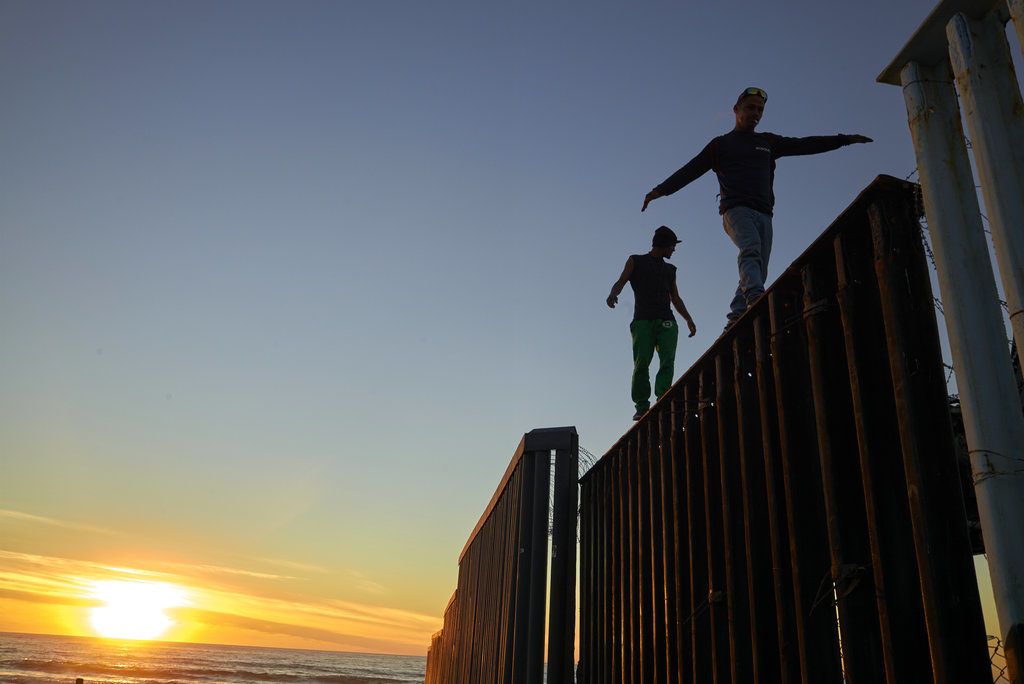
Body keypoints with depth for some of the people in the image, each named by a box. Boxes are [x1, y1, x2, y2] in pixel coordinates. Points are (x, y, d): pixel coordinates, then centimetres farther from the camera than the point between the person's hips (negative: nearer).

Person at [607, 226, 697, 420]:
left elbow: (676, 299, 31)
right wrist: (613, 294, -20)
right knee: (642, 363, -15)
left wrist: (688, 319, 18)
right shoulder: (636, 261, 17)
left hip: (666, 322, 4)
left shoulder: (670, 269, 30)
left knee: (668, 361, -17)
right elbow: (621, 281, 2)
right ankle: (642, 407, -15)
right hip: (643, 320, -4)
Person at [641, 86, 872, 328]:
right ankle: (756, 299, -52)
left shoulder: (768, 142, 27)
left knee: (759, 270, -9)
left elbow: (804, 145, 26)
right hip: (735, 209, -5)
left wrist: (845, 139, 21)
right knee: (751, 248, -32)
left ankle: (736, 320, -12)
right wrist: (660, 189, -1)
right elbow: (690, 170, 11)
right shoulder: (721, 144, 17)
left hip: (763, 214, 5)